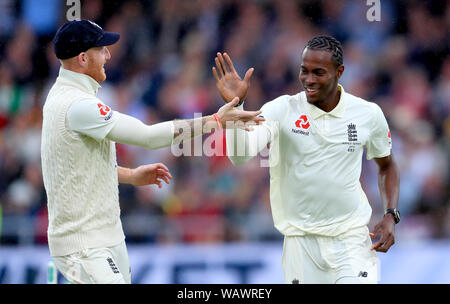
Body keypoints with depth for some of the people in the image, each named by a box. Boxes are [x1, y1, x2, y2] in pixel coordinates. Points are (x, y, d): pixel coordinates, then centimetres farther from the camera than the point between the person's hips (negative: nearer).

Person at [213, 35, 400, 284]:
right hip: (301, 241, 0)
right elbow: (240, 155, -20)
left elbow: (386, 165, 17)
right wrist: (234, 106, -35)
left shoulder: (368, 114, -1)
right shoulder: (282, 110, -7)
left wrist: (391, 216, 4)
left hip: (352, 238, 0)